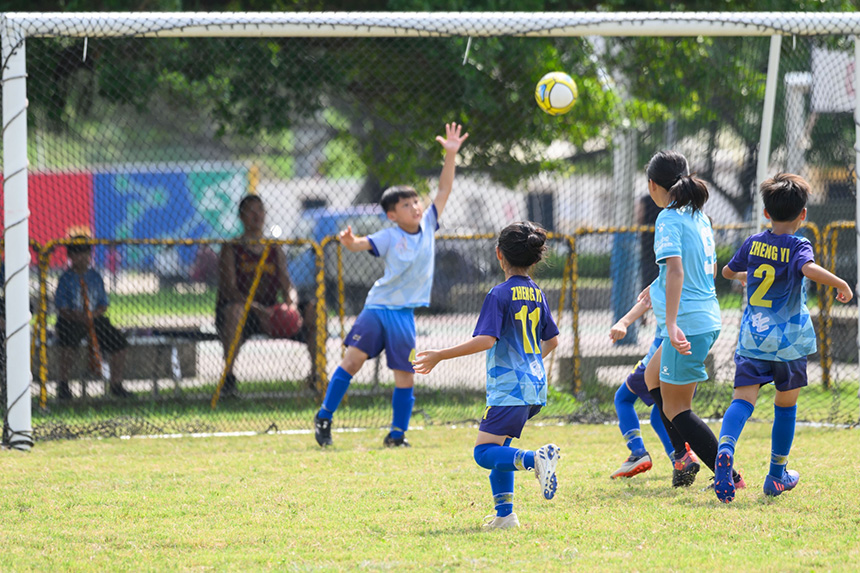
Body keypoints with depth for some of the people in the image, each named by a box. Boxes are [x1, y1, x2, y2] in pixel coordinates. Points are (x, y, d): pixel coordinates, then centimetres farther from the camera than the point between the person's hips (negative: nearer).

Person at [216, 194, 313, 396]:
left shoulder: (275, 251, 17)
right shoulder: (232, 250, 3)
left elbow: (286, 286, 7)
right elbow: (228, 288, -11)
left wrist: (290, 305, -19)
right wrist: (258, 309, -28)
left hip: (270, 314, 4)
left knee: (312, 310, -15)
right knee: (234, 309, -41)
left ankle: (317, 373, -12)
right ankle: (228, 377, -38)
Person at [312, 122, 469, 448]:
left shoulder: (427, 226, 4)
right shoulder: (389, 238, -5)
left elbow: (444, 190, 4)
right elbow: (361, 245, -18)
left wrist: (451, 155, -4)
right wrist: (349, 242, -42)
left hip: (404, 312, 3)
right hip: (378, 306, -3)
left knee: (405, 374, 2)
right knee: (354, 357, -13)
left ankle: (397, 434, 12)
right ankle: (324, 417, -3)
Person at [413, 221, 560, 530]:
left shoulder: (500, 294, -10)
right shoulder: (536, 294, 13)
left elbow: (486, 340, -20)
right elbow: (552, 340, 21)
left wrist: (440, 355, -16)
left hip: (509, 387, -8)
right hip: (534, 386, 8)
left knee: (485, 453, -12)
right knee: (499, 446, 17)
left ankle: (535, 459, -33)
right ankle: (504, 513, 11)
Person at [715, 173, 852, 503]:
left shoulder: (753, 244, 6)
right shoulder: (798, 247, -8)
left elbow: (727, 271, 22)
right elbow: (810, 269, -30)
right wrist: (841, 285, -16)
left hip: (752, 339, 2)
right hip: (789, 340, -2)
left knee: (743, 399, -7)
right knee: (785, 406, 15)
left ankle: (725, 449, -37)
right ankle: (777, 476, 24)